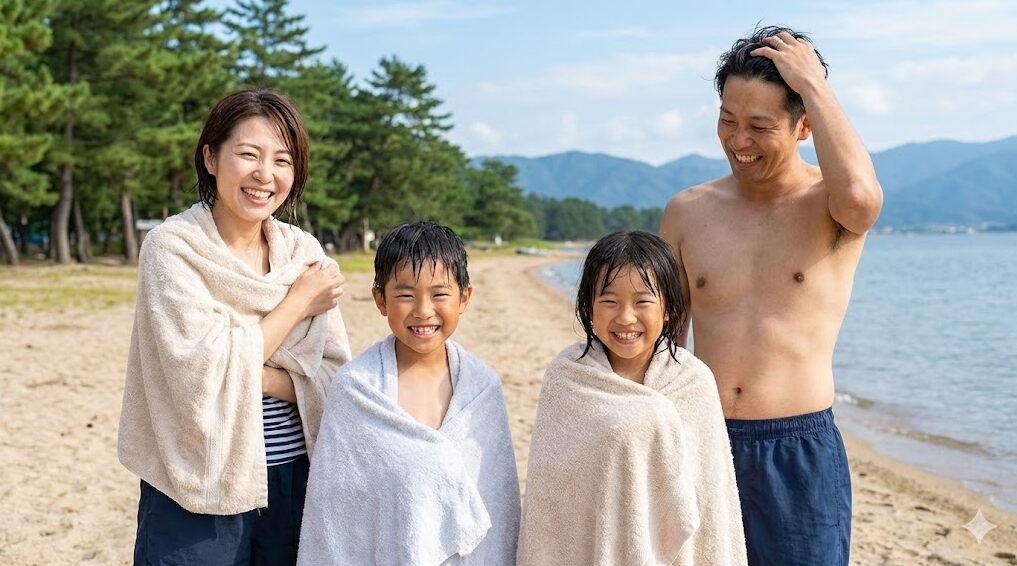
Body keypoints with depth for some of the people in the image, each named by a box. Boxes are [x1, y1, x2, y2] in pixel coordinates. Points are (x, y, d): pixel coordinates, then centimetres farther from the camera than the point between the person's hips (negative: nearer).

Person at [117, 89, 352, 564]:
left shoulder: (304, 251, 1)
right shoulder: (172, 246, -11)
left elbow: (334, 376, -3)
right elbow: (207, 376, -19)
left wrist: (254, 374, -19)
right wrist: (298, 302, -12)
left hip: (295, 483, 4)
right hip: (199, 492, -4)